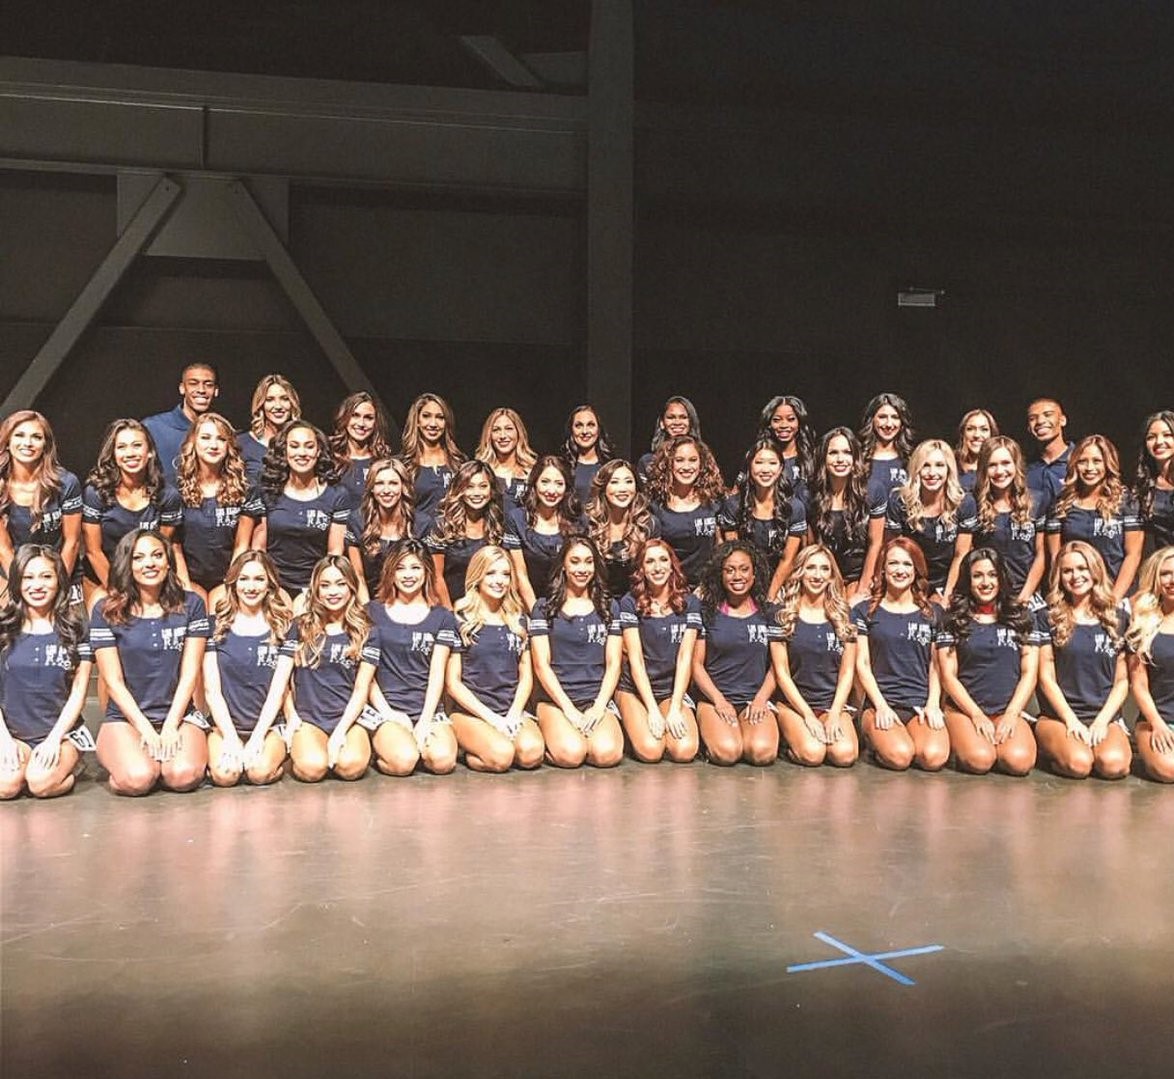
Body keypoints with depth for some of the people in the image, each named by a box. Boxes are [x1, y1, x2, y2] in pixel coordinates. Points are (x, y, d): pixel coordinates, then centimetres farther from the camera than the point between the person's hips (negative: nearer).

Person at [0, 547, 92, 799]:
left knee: (41, 783, -27)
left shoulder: (74, 630, 2)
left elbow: (78, 693, 0)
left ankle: (69, 764, 6)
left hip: (61, 733, -1)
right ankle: (24, 762, 7)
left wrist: (54, 739, -11)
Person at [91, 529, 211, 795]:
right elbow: (113, 680, -3)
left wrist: (170, 726, -9)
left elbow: (190, 673, 0)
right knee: (138, 779, -28)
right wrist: (146, 730, -10)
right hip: (125, 717, -1)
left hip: (179, 714, 1)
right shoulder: (106, 610, -1)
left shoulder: (190, 605, 3)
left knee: (184, 776, -27)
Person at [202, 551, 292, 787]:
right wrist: (231, 738, -11)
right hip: (225, 725, 1)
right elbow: (212, 690, 0)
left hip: (268, 725, -1)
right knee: (225, 774, -26)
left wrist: (257, 738, -12)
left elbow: (278, 690, -1)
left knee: (260, 772, -29)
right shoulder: (217, 626, 5)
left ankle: (279, 757, 4)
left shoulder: (283, 627, 4)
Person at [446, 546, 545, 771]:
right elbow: (453, 682, -3)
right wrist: (491, 718, -11)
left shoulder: (518, 620, 12)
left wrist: (513, 714, -5)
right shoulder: (460, 622, -1)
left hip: (513, 710, 4)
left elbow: (526, 676, 13)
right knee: (501, 755, -32)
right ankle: (470, 747, 0)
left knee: (532, 753, -28)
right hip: (471, 712, -3)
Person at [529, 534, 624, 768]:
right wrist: (569, 710, -11)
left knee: (607, 753, -28)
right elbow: (541, 665, 0)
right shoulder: (544, 608, 7)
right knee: (570, 754, -29)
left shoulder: (609, 607, 13)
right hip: (555, 699, -1)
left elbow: (613, 664, 8)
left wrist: (599, 707, -7)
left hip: (598, 699, 2)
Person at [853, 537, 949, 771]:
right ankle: (875, 735, 5)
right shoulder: (865, 611, 7)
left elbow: (935, 666, 11)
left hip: (922, 704, 2)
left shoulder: (932, 613, 13)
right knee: (900, 756, -29)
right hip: (881, 703, -2)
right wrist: (881, 706, -8)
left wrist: (933, 704, -5)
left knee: (934, 757, -27)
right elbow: (862, 664, 3)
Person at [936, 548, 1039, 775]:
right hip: (965, 709, -1)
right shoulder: (954, 621, 6)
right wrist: (977, 715, -10)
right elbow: (948, 677, 1)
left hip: (1009, 709, 1)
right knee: (979, 760, -30)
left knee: (1019, 761, -29)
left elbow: (1029, 674, 6)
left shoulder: (1021, 618, 11)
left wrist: (1011, 715, -8)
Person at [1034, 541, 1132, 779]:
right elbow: (1046, 677, -1)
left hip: (1106, 718, 2)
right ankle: (1052, 749, 2)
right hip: (1059, 717, -1)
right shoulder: (1048, 619, 2)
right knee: (1078, 763, -30)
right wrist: (1072, 720, -9)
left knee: (1113, 764, -29)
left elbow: (1122, 681, 8)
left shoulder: (1118, 619, 9)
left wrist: (1101, 722, -5)